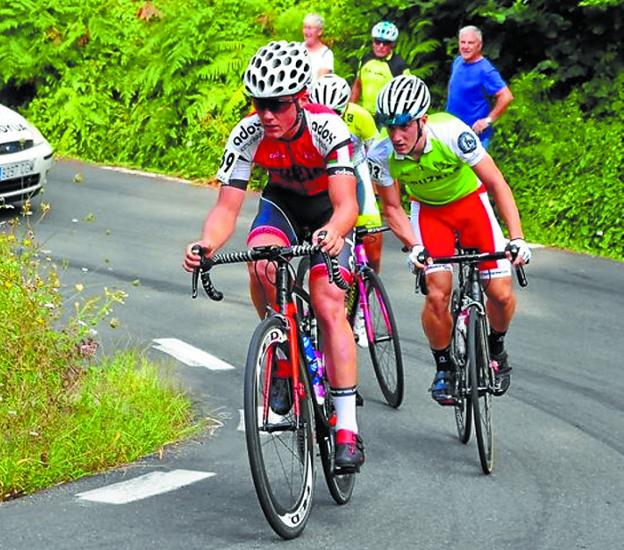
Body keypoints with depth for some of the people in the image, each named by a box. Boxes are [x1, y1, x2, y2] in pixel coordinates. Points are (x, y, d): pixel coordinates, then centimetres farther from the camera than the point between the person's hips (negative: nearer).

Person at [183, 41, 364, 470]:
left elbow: (346, 203, -41)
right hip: (282, 204, 3)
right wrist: (206, 247, -47)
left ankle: (347, 431, -19)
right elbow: (227, 208, -27)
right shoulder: (248, 136, -26)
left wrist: (334, 233, -64)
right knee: (261, 261, -31)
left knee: (330, 305, -19)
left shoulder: (328, 129, -34)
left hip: (329, 209, -3)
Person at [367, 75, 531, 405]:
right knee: (437, 295, -17)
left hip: (470, 201, -1)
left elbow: (496, 183, -27)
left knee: (500, 292, -11)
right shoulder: (381, 155, -26)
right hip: (429, 210, 1)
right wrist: (414, 247, -28)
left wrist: (517, 238, -36)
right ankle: (444, 368, 7)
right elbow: (392, 208, -10)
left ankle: (496, 347, 20)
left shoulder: (451, 134, -34)